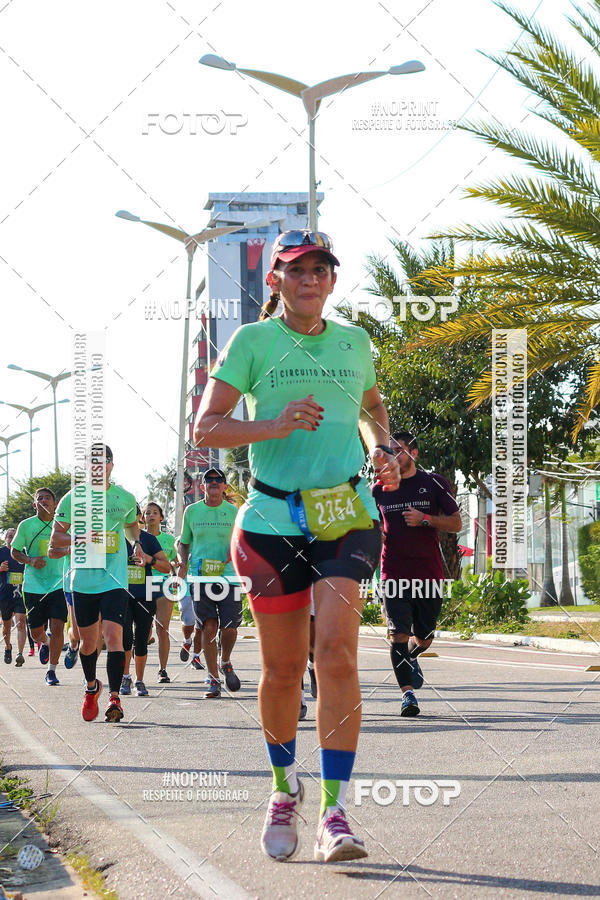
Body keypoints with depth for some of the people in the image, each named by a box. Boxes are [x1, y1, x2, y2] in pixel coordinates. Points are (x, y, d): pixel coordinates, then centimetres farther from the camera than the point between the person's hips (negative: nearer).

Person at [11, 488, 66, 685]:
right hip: (33, 585, 0)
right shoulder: (26, 525, 0)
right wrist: (30, 560, -10)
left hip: (58, 584, 0)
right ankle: (45, 643, 43)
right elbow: (14, 552, 7)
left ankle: (51, 670, 0)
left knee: (57, 628, -13)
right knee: (36, 632, 6)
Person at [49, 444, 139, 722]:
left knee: (113, 636, -16)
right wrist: (80, 538, -14)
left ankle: (114, 697, -16)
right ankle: (91, 686, 36)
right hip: (83, 581, 1)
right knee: (88, 641, 10)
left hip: (114, 581, -1)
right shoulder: (73, 497, 2)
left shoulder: (126, 498, 7)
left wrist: (138, 543, 7)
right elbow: (55, 539, 4)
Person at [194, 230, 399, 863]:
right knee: (283, 667, 6)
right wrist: (274, 425, -18)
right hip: (274, 519, -1)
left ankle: (334, 812, -15)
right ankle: (284, 788, 31)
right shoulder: (253, 341, 2)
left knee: (336, 651, -16)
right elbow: (204, 428, -3)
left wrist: (382, 450, 11)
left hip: (347, 514, 1)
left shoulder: (354, 341, 12)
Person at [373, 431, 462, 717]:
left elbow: (456, 523, 0)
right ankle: (407, 691, -10)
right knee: (398, 634, -14)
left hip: (429, 572, 0)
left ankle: (411, 657, 41)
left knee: (424, 637, 8)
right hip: (394, 573, 1)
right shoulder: (380, 489, 8)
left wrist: (425, 519, -15)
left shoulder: (434, 483, 1)